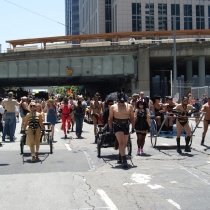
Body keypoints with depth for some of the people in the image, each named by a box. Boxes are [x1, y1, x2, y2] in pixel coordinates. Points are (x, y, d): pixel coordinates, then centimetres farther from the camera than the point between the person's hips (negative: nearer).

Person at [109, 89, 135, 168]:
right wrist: (110, 128, -1)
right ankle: (124, 160, -18)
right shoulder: (113, 107, 1)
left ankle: (120, 158, 30)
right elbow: (110, 118, 5)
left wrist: (133, 127, 5)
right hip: (117, 126, -3)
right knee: (121, 142, -15)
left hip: (126, 126, 3)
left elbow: (132, 117, 9)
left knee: (124, 144, 10)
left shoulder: (129, 106, 5)